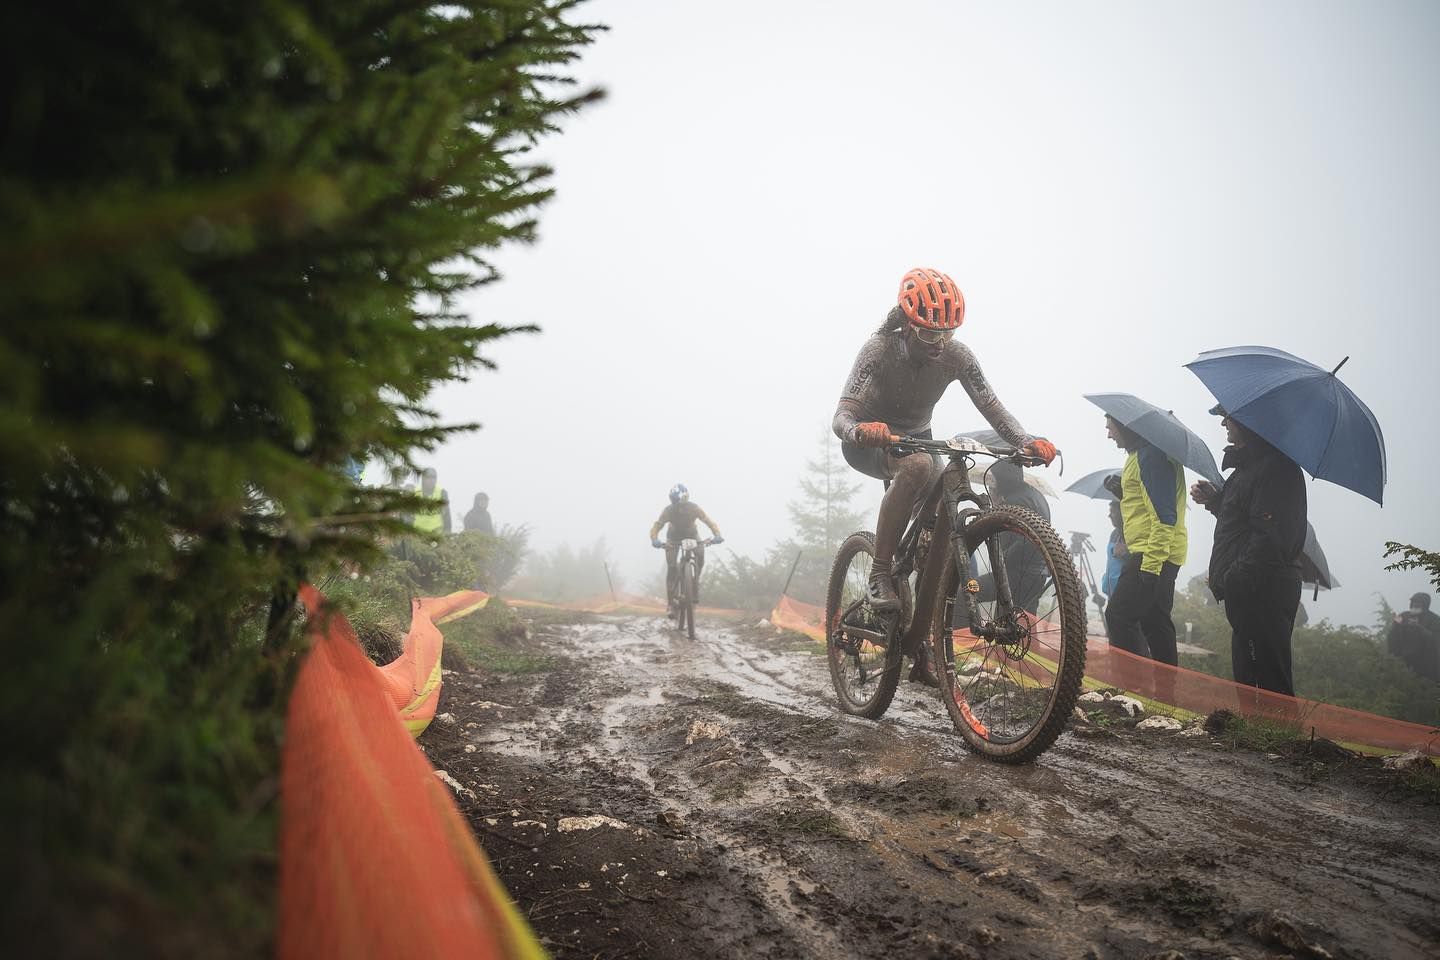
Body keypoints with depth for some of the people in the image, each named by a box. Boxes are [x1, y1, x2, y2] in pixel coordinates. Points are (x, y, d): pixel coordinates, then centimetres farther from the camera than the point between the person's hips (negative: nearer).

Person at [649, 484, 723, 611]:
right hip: (673, 538, -1)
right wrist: (655, 540, -55)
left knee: (700, 557, -26)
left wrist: (717, 535, -51)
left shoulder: (694, 508, -29)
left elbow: (709, 521, -33)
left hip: (691, 535, 1)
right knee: (671, 567, -14)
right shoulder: (668, 511, -30)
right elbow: (656, 526, -34)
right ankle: (670, 601, -7)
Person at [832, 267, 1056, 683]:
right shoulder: (879, 350, -27)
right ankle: (880, 573, -29)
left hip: (916, 439, 4)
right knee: (917, 466, -39)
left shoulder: (956, 355, -17)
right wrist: (861, 430, -56)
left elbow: (991, 407, -19)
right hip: (869, 443, -4)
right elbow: (841, 418, -33)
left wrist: (1027, 442, -38)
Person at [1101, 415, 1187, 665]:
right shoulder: (1140, 454, 19)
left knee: (1119, 616, -13)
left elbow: (1164, 515, -20)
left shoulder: (1150, 455, -13)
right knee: (1155, 623, 14)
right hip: (1157, 557, 11)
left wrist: (1150, 563, -23)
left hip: (1152, 554, -11)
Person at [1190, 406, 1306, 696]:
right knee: (1247, 681, 18)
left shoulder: (1275, 467, -16)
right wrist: (1215, 500, 11)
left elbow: (1271, 539, -24)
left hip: (1263, 593, -11)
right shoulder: (1249, 463, 17)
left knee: (1269, 683, -6)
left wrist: (1231, 580, -20)